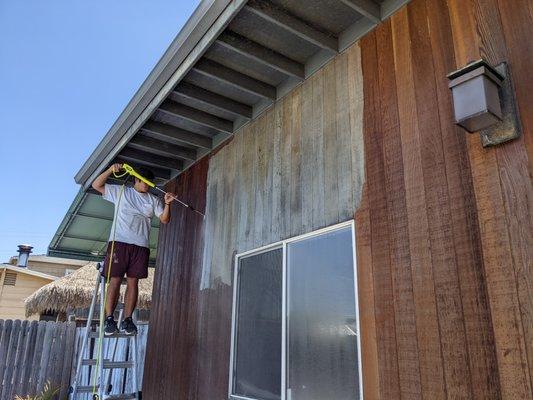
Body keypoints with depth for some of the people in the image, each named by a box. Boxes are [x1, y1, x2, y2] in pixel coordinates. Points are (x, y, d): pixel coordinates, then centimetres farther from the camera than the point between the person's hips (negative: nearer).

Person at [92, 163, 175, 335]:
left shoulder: (154, 200, 16)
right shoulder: (120, 192, 12)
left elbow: (164, 219, 8)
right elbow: (96, 185, 8)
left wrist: (167, 204, -10)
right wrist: (111, 169, -5)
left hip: (140, 245, 2)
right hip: (119, 242, -2)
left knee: (133, 282, 1)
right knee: (115, 280, -5)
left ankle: (127, 320, 4)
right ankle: (109, 319, -3)